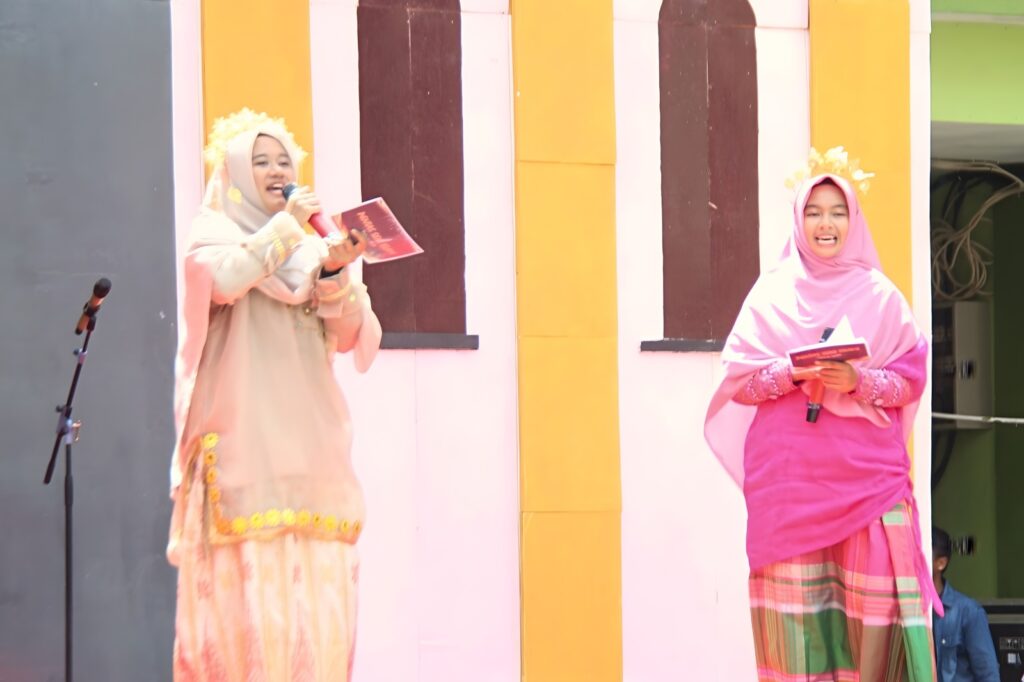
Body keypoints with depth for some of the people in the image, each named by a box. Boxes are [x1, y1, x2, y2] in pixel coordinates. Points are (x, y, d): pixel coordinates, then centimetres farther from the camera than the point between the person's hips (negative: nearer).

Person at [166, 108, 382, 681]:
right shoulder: (213, 236, 7)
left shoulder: (312, 249, 19)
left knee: (317, 584, -3)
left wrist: (334, 272, -8)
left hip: (310, 437, 4)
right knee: (252, 575, -13)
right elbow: (222, 281, -17)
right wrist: (285, 226, -7)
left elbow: (348, 336, 9)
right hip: (246, 436, -4)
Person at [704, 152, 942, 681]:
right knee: (795, 607, -6)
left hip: (867, 473, 0)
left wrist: (859, 381, -13)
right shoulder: (771, 294, 10)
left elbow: (912, 378, 5)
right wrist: (793, 372, -13)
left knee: (873, 603, -9)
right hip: (790, 475, 0)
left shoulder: (879, 295, 9)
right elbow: (739, 380, 5)